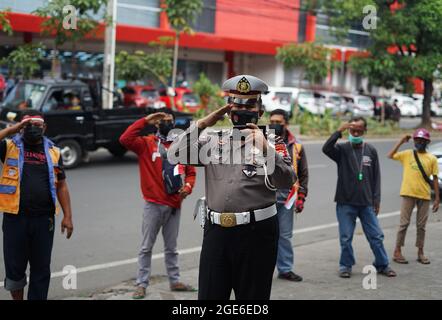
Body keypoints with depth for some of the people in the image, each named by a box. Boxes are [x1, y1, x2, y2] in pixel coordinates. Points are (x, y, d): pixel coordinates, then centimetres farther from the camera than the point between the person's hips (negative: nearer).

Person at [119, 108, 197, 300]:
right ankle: (142, 284, 9)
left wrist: (188, 187, -10)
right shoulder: (147, 143, -2)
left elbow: (190, 172, 11)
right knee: (146, 247, 3)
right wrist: (145, 121, -16)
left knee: (171, 247, 15)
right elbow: (125, 139, -19)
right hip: (153, 205, -3)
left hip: (174, 205, 3)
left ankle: (175, 281, 25)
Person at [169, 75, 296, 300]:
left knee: (253, 296, 7)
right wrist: (202, 124, -2)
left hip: (257, 232, -2)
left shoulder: (272, 143, 2)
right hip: (216, 231, 3)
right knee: (209, 295, 8)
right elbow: (175, 155, 3)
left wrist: (266, 149, -24)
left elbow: (288, 181, -12)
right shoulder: (214, 140, 12)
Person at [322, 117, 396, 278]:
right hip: (345, 203, -2)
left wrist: (376, 199, 5)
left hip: (367, 203, 2)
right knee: (346, 238, 4)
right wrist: (339, 131, -26)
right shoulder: (342, 149, -1)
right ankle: (346, 266, 18)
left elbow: (376, 176, 9)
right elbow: (326, 149, -22)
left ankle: (383, 265, 19)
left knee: (376, 236, 5)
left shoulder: (371, 151, 6)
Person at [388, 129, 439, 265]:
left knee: (421, 225, 9)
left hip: (424, 196, 1)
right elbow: (390, 156, -3)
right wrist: (401, 142, -6)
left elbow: (435, 179, 4)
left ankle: (420, 252, 18)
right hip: (408, 194, -1)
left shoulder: (432, 159, 4)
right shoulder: (407, 154, 4)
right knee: (404, 223, 2)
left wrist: (437, 199, 1)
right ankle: (397, 252, 8)